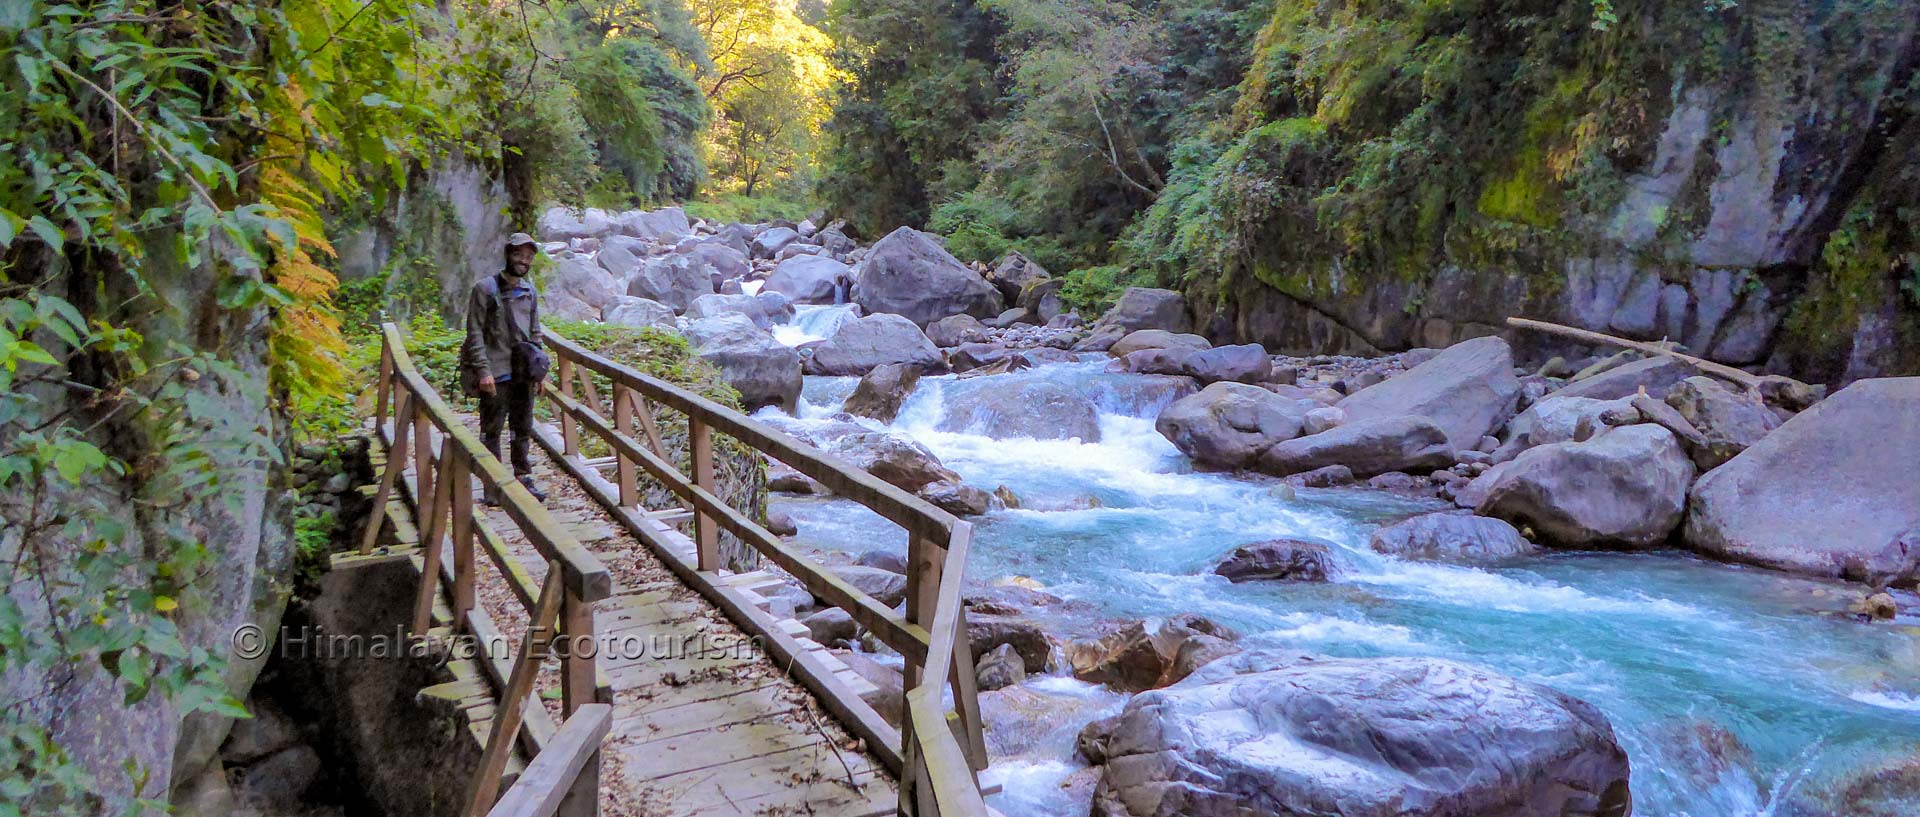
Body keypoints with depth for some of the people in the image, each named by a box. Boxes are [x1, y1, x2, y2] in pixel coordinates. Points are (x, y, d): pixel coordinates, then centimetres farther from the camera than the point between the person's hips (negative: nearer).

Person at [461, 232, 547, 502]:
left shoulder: (530, 292, 12)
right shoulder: (485, 289, -5)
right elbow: (475, 333, -8)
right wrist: (483, 371, -15)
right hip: (495, 374, -5)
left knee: (523, 429, 10)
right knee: (492, 430, 1)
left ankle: (523, 477, 19)